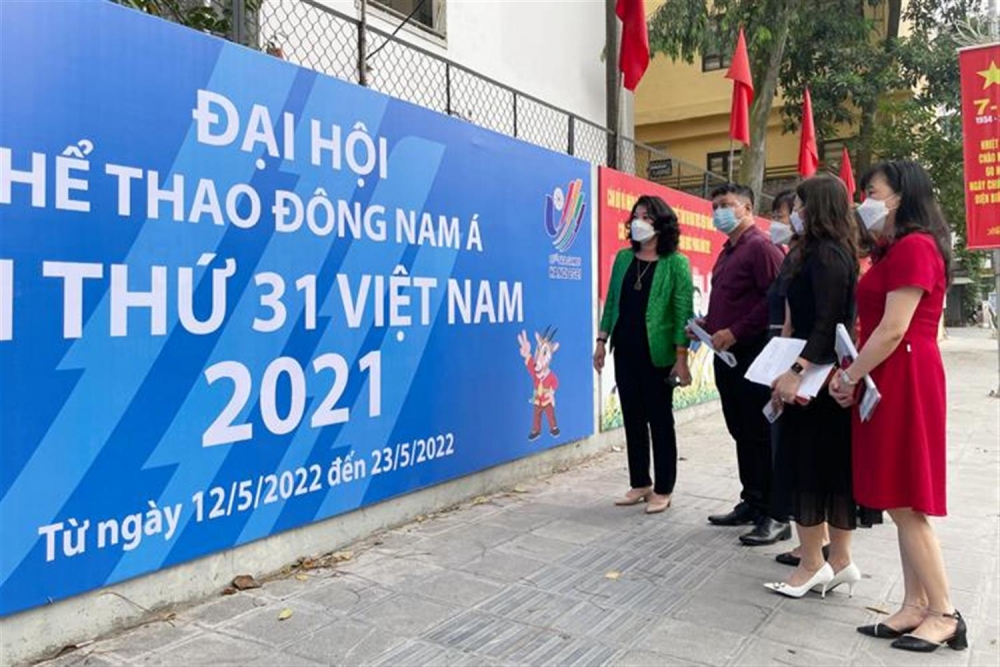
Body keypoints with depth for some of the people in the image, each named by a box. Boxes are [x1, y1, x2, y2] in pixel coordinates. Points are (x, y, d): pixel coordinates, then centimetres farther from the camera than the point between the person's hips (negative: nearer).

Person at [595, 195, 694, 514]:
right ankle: (640, 483, 24)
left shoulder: (675, 263, -6)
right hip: (625, 350, 5)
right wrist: (602, 341, 6)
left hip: (657, 353, -5)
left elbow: (683, 312, -10)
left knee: (660, 420, 5)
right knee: (633, 419, 11)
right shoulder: (623, 258, 8)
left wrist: (681, 357, -15)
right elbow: (612, 302, 11)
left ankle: (663, 490, 16)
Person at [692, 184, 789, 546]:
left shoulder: (760, 246, -11)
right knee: (741, 433, 15)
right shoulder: (728, 251, 18)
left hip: (752, 354, -9)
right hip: (727, 355, 9)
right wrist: (708, 325, 8)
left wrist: (734, 332, -20)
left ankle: (774, 516, 4)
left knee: (761, 435, -4)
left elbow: (775, 299, -20)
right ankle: (751, 503, 26)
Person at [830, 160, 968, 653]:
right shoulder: (896, 249, 18)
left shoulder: (913, 247, -14)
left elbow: (894, 329, -19)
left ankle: (944, 615, 8)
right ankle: (916, 607, 19)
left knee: (905, 504, -4)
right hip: (891, 380, 10)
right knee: (901, 504, 11)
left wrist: (850, 377, -10)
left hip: (903, 380, -10)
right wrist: (853, 371, 3)